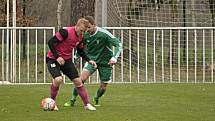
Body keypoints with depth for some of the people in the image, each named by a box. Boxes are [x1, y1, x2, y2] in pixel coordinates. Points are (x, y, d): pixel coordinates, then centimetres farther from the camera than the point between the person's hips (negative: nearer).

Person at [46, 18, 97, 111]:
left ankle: (87, 104, 11)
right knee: (58, 79, -26)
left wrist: (89, 60, 2)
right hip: (53, 59, -6)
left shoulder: (80, 37, 0)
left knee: (77, 81, 1)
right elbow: (51, 42, -22)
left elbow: (80, 51, 16)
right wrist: (57, 57, -26)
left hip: (67, 60, 7)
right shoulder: (66, 32, -23)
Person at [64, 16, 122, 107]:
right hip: (92, 59, 2)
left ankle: (96, 99, 37)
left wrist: (114, 57, -34)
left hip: (105, 62, -2)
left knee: (103, 87, 4)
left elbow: (118, 44, -22)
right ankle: (73, 100, -12)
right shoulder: (85, 35, -8)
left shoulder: (104, 34, -22)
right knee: (82, 77, -23)